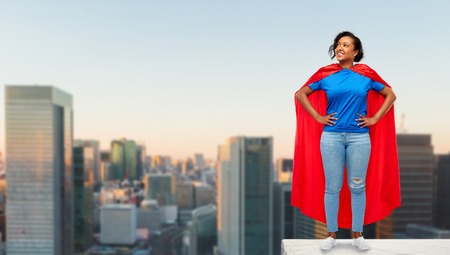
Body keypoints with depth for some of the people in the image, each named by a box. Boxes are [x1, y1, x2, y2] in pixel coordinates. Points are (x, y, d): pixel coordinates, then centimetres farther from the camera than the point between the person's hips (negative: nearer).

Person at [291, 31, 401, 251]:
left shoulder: (366, 75, 4)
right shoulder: (325, 75, 4)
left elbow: (390, 95, 12)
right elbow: (300, 94, 9)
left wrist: (374, 119, 2)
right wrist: (318, 117, 2)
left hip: (359, 138, 0)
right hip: (331, 137, 0)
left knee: (358, 187, 7)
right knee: (332, 187, 4)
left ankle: (357, 234, 21)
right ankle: (331, 234, 17)